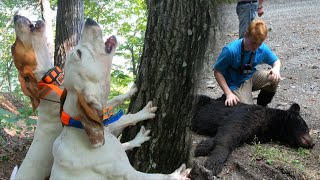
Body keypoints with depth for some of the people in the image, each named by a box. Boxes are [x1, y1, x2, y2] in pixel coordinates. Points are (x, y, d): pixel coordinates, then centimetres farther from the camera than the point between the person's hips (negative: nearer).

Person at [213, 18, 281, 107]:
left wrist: (276, 68, -21)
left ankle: (261, 107, 4)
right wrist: (228, 93, -26)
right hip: (236, 85, -5)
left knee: (275, 78, -19)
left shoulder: (262, 49, -13)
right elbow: (217, 72, -19)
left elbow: (276, 61, 6)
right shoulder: (230, 50, -27)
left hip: (251, 77, 5)